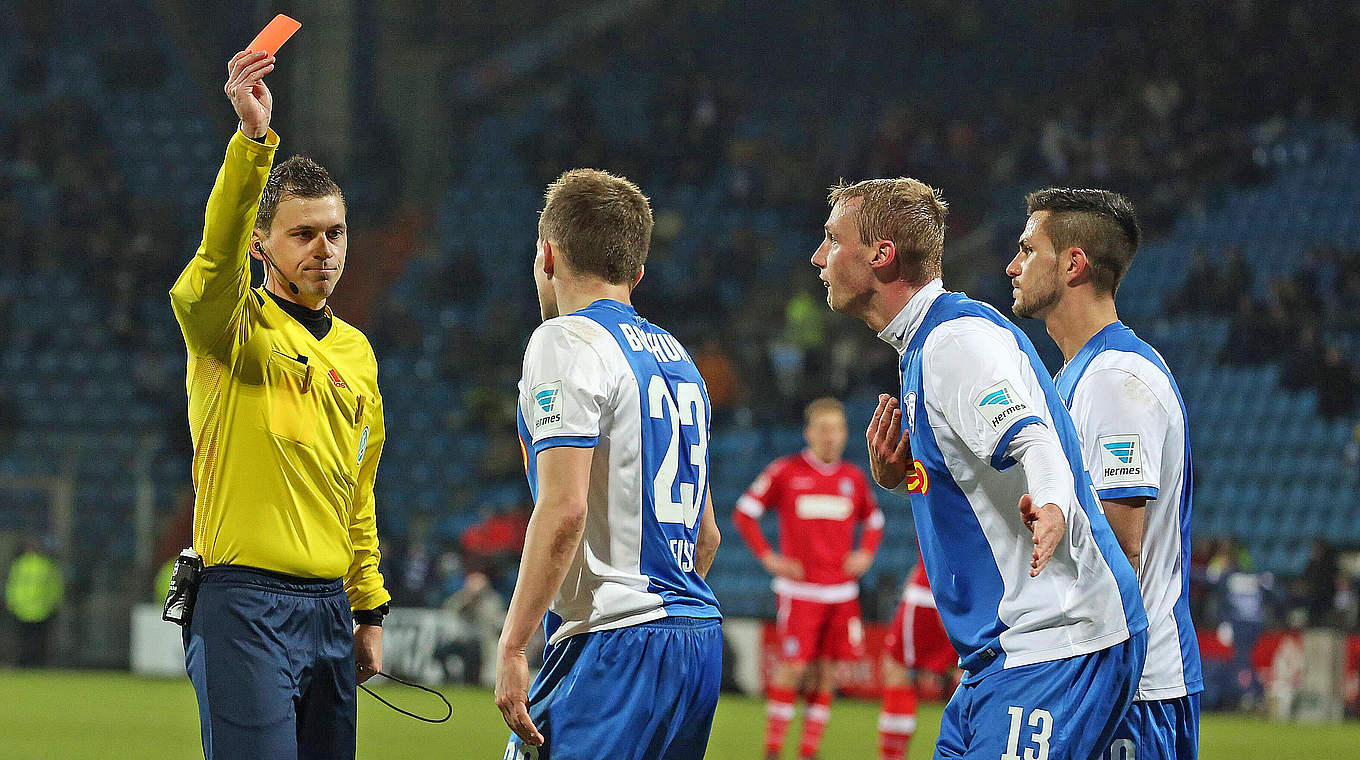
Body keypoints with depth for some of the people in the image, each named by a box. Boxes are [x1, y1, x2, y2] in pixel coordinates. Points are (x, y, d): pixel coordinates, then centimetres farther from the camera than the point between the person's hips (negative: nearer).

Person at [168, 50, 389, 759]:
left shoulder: (356, 351, 17)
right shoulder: (236, 326, -2)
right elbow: (218, 254, -25)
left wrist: (369, 611, 22)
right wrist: (253, 139, -38)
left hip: (329, 607, 7)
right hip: (247, 607, -7)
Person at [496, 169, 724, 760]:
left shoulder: (566, 344, -7)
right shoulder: (675, 355, 20)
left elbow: (564, 509, -17)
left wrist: (511, 645, -17)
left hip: (613, 644, -9)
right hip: (701, 644, 9)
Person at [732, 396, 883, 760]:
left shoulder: (853, 477, 10)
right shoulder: (785, 471, -3)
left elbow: (873, 519, 26)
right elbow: (744, 513, 2)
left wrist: (866, 554, 9)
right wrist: (768, 557, -5)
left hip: (842, 591, 4)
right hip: (800, 590, -4)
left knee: (828, 671, 3)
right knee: (792, 668, -10)